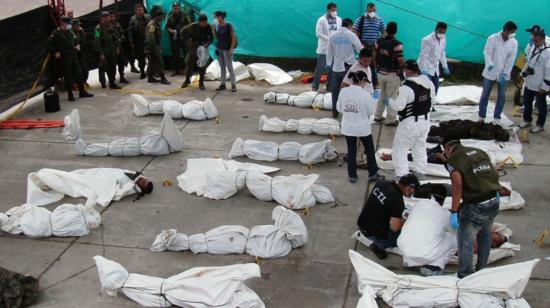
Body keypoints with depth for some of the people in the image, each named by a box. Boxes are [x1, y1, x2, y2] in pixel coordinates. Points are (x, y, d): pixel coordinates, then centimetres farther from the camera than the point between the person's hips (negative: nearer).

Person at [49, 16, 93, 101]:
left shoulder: (69, 32, 12)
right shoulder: (56, 33, -9)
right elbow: (50, 43, -10)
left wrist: (75, 47, 13)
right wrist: (55, 52, -12)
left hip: (73, 55, 7)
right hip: (64, 57, -7)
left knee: (78, 73, 8)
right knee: (68, 76, -2)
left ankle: (82, 91, 16)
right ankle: (70, 94, 7)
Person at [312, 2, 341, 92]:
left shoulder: (339, 20, 6)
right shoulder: (321, 20, -8)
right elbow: (318, 34, -13)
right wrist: (330, 39, -18)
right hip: (323, 48, -4)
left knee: (331, 68, 9)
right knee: (320, 67, -2)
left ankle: (329, 86, 18)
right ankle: (315, 86, 6)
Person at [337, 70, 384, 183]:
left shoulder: (343, 91, -9)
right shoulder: (365, 95, -21)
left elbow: (339, 108, 0)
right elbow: (371, 112, -10)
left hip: (347, 127, 3)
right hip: (363, 127, -3)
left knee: (351, 151, 17)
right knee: (370, 151, 17)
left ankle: (352, 175, 24)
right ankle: (373, 174, 27)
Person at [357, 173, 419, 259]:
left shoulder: (381, 182, -6)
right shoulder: (398, 201, -27)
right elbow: (395, 227, -25)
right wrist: (404, 221, -2)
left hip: (361, 224, 6)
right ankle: (378, 246, 8)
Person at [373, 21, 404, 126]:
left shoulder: (379, 42, -2)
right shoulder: (396, 44, -19)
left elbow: (374, 56, 6)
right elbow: (401, 61, -20)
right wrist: (404, 64, 2)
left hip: (381, 73, 5)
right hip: (392, 74, -5)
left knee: (382, 94, 21)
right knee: (391, 97, 5)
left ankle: (378, 116, 26)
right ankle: (391, 119, 12)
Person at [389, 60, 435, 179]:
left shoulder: (406, 87, -26)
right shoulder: (428, 82, -2)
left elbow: (398, 106, -24)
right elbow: (432, 96, 13)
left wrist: (389, 101, -6)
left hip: (410, 123, -8)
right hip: (425, 120, 8)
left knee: (399, 149, 5)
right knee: (420, 147, 24)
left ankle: (402, 176, 5)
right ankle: (421, 172, 34)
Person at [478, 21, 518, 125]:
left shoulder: (514, 43, -4)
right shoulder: (492, 38, -11)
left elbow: (511, 60, -6)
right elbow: (487, 52, -15)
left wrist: (505, 73, -14)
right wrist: (490, 64, -34)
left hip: (503, 74, 2)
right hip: (490, 72, -2)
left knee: (501, 96, 8)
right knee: (485, 95, 6)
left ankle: (497, 117, 21)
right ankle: (481, 116, 18)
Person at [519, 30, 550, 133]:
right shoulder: (533, 48, 5)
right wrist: (524, 70, 4)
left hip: (539, 86, -8)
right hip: (529, 83, 8)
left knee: (541, 106, 8)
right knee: (527, 102, 20)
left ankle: (540, 125, 22)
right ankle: (527, 120, 38)